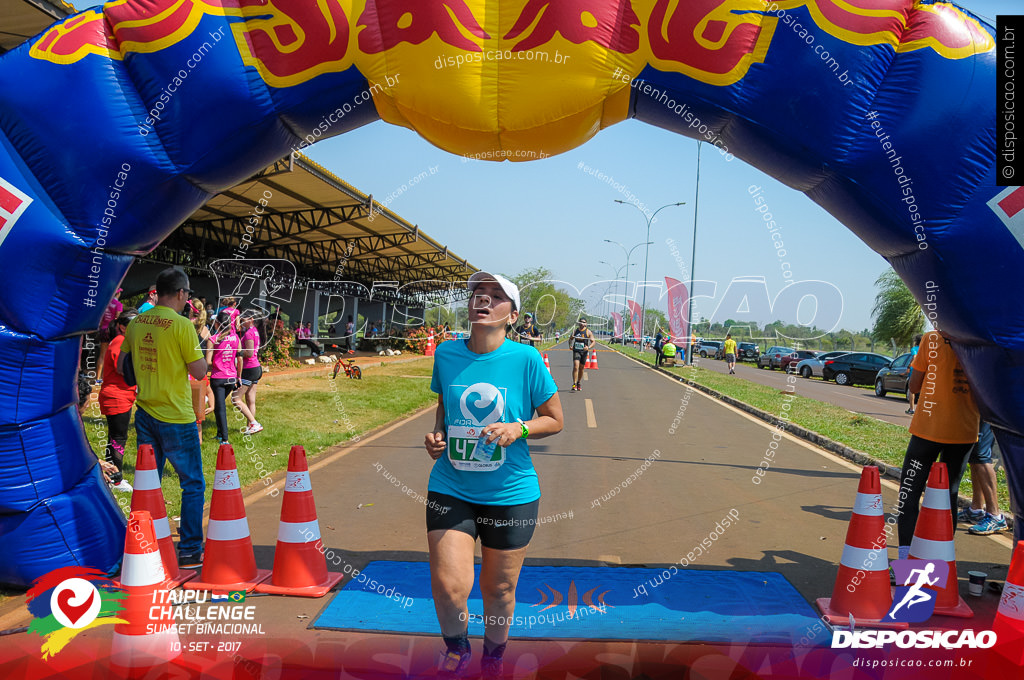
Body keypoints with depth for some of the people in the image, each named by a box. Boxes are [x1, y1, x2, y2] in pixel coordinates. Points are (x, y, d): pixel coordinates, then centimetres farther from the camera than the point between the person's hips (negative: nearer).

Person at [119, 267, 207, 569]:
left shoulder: (136, 323, 4)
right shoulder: (181, 325, -16)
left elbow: (121, 367, 12)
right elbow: (199, 371, -14)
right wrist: (201, 354, 4)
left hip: (145, 415, 7)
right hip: (176, 419, -6)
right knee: (193, 484, 5)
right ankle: (190, 550, 8)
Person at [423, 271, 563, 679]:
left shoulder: (525, 359, -10)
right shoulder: (446, 353, -1)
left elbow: (555, 420, 0)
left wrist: (518, 428, -18)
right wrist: (436, 435, -2)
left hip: (510, 494, -1)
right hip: (450, 489, 2)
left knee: (499, 590, 11)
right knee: (448, 585, -8)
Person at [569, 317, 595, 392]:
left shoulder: (588, 332, -1)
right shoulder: (575, 331, 6)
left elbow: (593, 342, -3)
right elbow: (570, 339, 19)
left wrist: (588, 347, -21)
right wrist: (570, 345, -1)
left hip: (584, 351, 0)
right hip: (576, 351, 0)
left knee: (581, 368, 12)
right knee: (575, 367, -15)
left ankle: (579, 383, 31)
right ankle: (574, 384, -17)